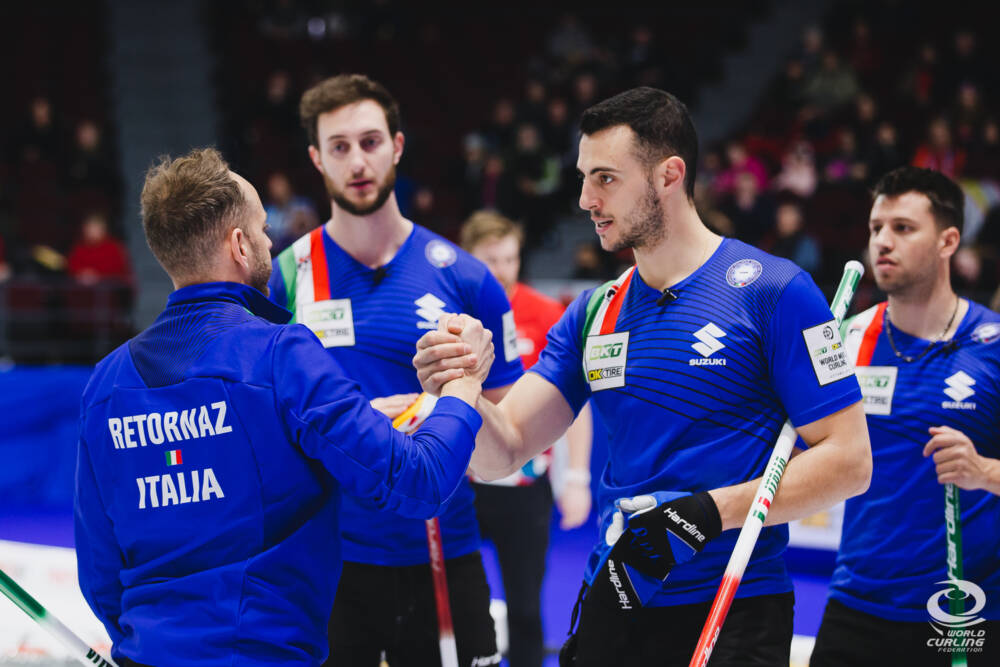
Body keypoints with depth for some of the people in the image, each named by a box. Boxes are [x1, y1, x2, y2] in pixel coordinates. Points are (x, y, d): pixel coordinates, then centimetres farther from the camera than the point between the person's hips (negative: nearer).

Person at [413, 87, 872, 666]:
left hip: (733, 616, -5)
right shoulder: (594, 313, 9)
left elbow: (848, 460, -12)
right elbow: (502, 452, 5)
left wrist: (710, 511, -21)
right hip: (612, 612, 6)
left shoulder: (774, 291, -8)